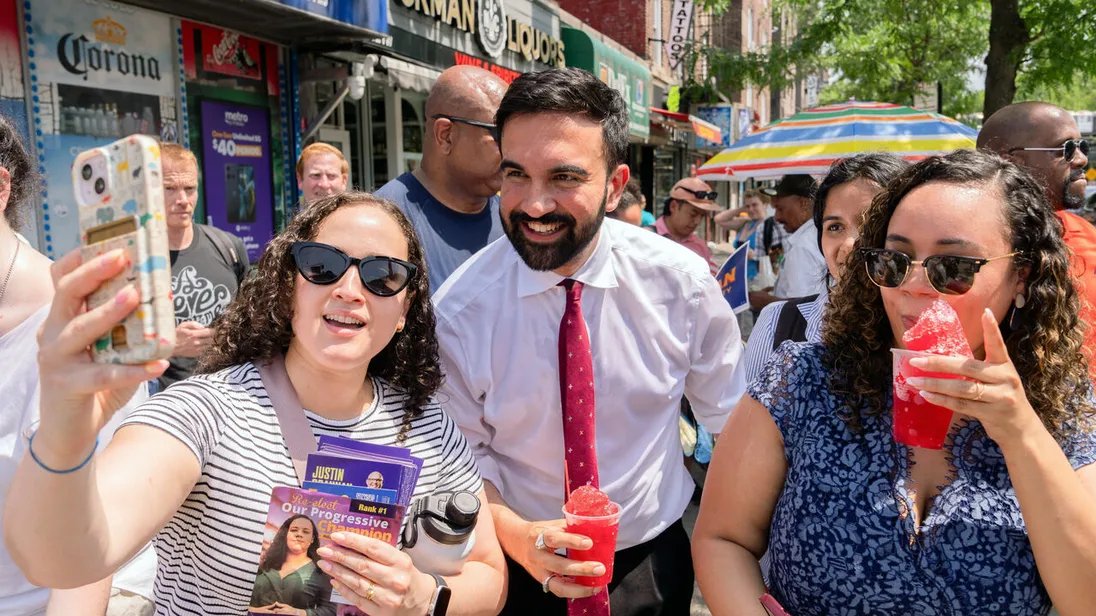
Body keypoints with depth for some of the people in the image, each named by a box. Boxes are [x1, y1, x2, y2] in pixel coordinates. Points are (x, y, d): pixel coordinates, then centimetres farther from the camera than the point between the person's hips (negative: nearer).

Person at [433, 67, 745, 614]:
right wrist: (514, 534, -25)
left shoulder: (681, 280, -16)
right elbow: (464, 455, -8)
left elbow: (731, 417, -4)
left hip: (653, 565, 1)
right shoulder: (460, 309, -18)